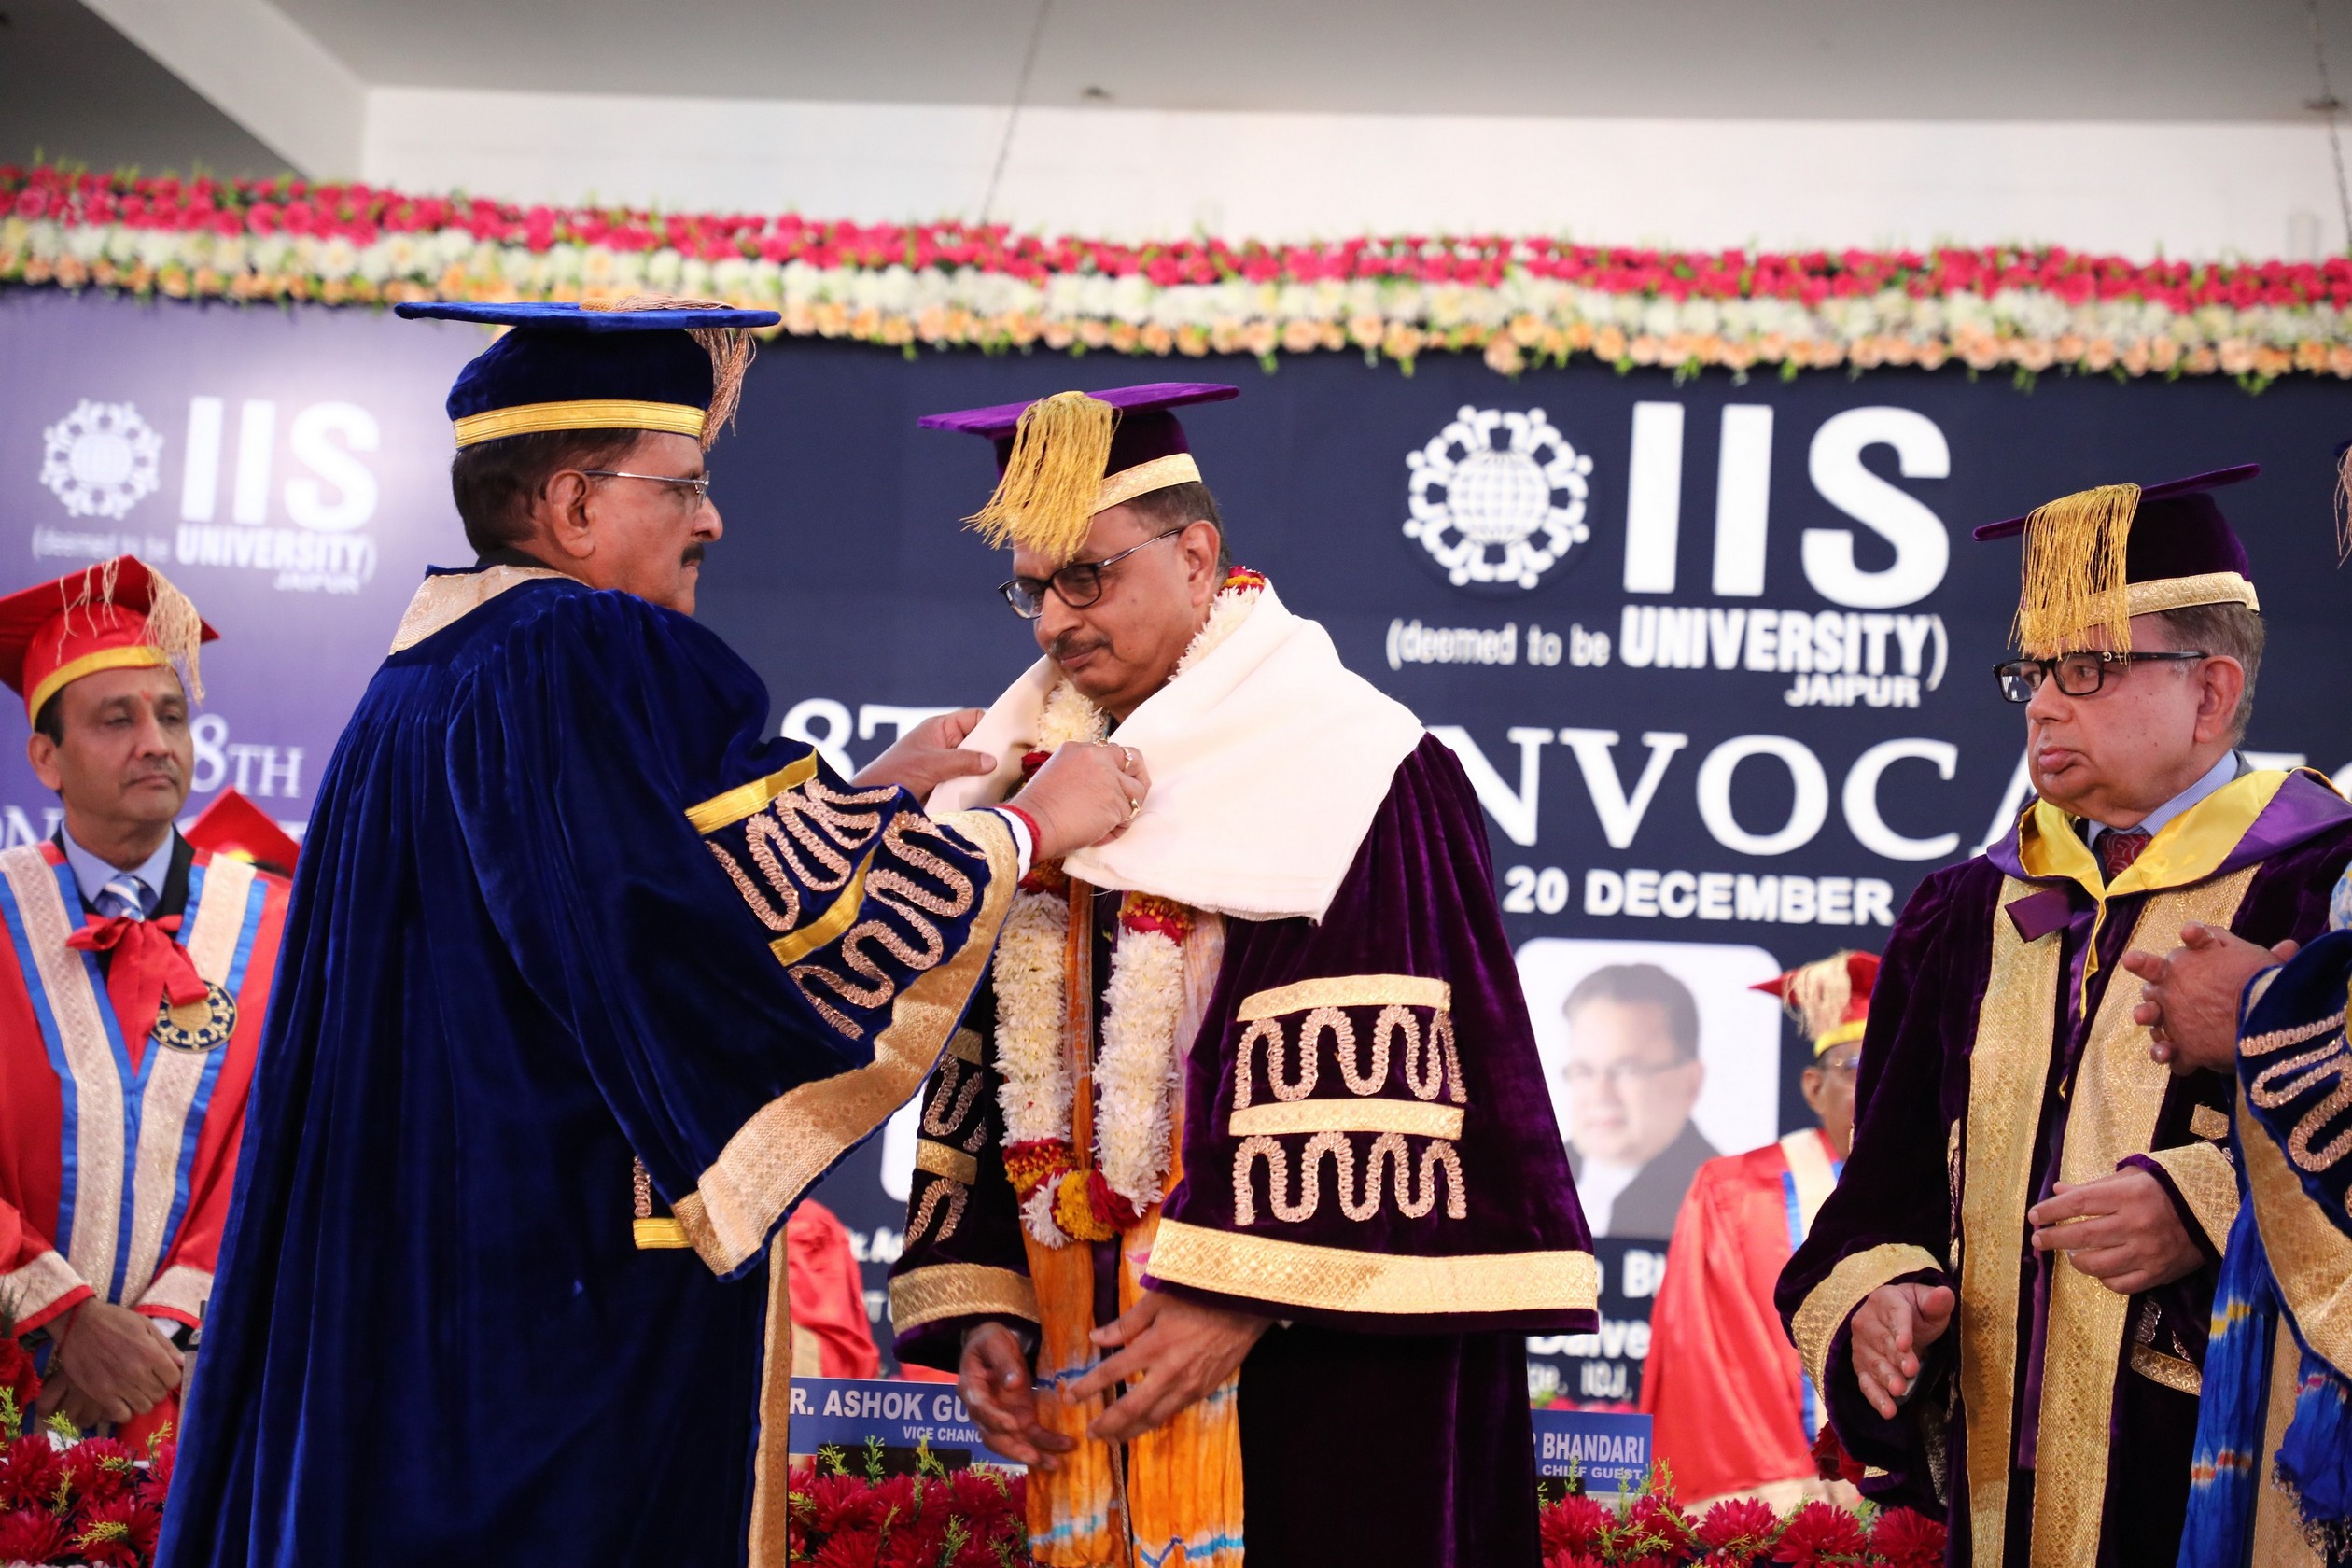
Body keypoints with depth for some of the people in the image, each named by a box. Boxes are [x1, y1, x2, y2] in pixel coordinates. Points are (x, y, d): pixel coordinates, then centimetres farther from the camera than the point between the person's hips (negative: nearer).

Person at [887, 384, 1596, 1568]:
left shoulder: (1349, 773, -8)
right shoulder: (1039, 783, 14)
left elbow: (1377, 1078, -16)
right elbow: (982, 1079, 14)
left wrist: (1238, 1297, -20)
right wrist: (981, 1311, 4)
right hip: (1096, 1371, 6)